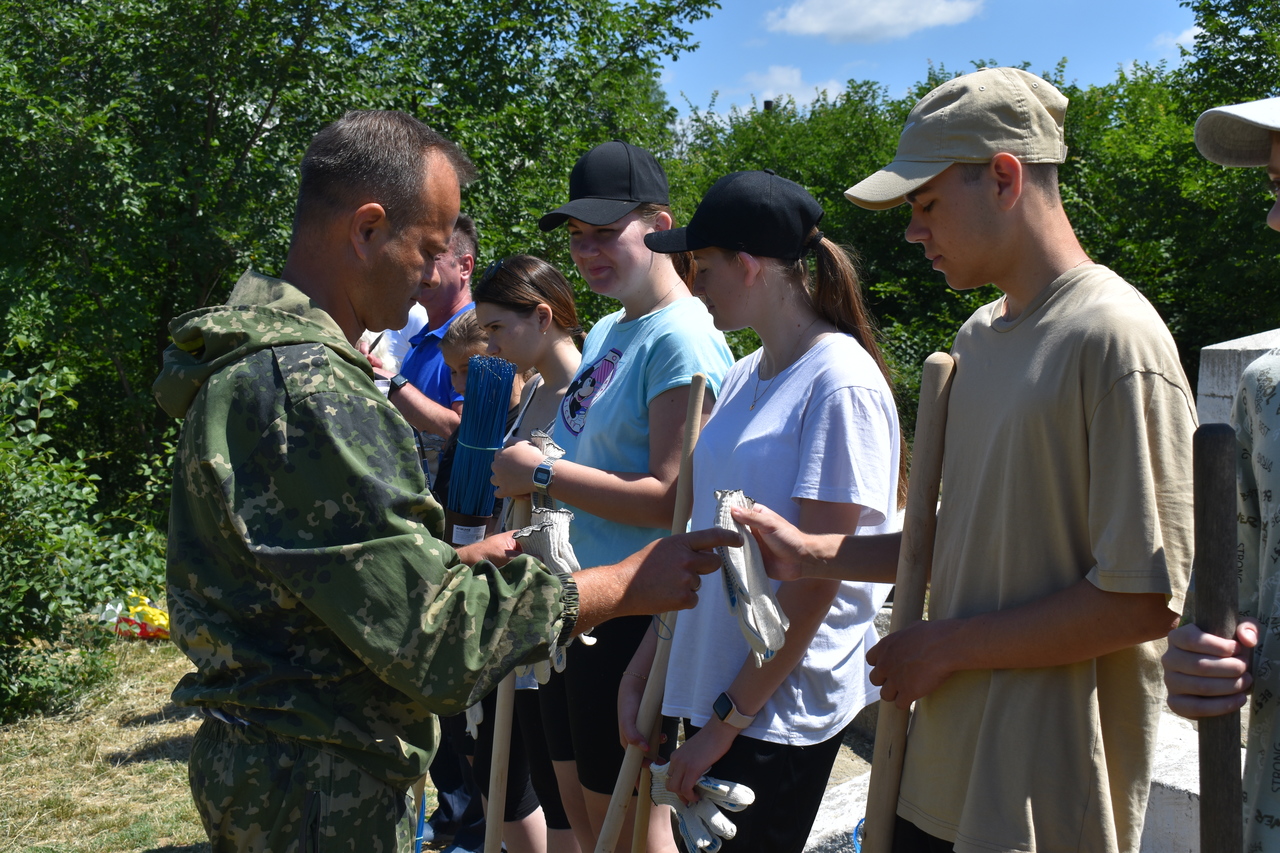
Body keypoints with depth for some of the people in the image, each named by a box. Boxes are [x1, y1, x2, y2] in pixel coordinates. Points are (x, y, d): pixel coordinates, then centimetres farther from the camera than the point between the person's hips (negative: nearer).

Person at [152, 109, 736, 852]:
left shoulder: (256, 360, 8)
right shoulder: (303, 389, -25)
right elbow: (429, 632, -26)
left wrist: (455, 562, 12)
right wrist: (627, 585, -19)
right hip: (316, 788, -10)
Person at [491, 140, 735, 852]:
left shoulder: (681, 339, -17)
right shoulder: (607, 331, 11)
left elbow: (669, 499, -24)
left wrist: (543, 474, -18)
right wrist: (534, 479, 5)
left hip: (637, 611, -9)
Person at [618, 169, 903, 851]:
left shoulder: (841, 383, -15)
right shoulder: (744, 376, 9)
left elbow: (814, 578, -18)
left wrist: (727, 719, -14)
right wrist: (643, 668, 10)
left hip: (782, 711, -7)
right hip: (713, 687, 7)